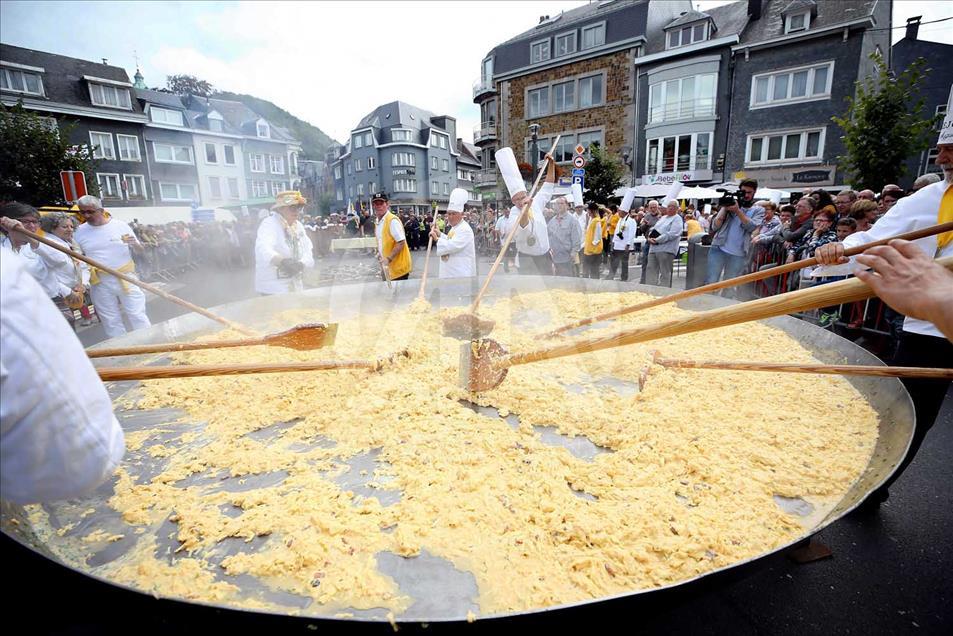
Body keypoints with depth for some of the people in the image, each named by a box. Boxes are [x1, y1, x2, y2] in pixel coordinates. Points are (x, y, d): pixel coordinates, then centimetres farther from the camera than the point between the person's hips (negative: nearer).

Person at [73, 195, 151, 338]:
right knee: (111, 322, 8)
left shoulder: (120, 225, 0)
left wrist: (134, 243, -18)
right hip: (100, 283, 2)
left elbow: (140, 250, 6)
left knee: (137, 316, 1)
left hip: (126, 278, -2)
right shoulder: (79, 232, 3)